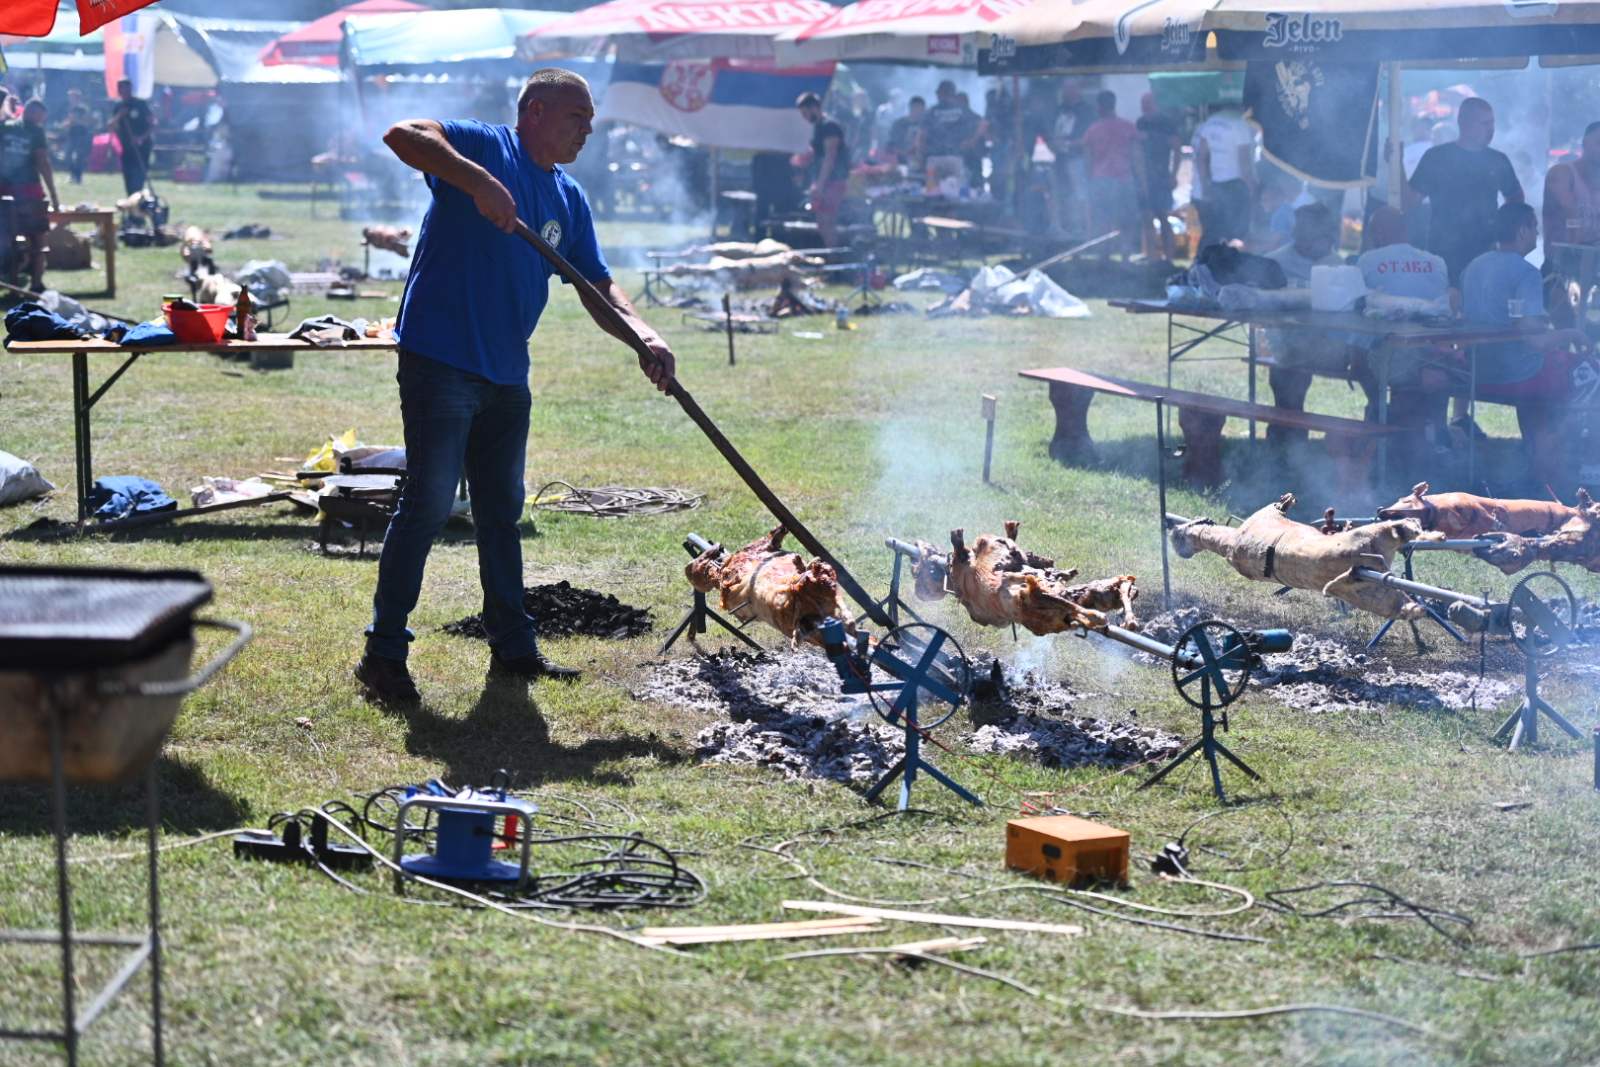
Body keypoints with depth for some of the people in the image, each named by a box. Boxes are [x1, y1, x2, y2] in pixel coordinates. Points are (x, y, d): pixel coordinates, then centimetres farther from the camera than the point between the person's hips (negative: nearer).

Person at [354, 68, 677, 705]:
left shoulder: (569, 200, 15)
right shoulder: (485, 148, -6)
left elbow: (598, 289, 13)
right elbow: (403, 135, -22)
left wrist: (644, 337, -6)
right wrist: (478, 181, -33)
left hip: (506, 375, 8)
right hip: (440, 360, -8)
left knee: (501, 512, 16)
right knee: (429, 503, -10)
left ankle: (513, 648, 26)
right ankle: (383, 654, -3)